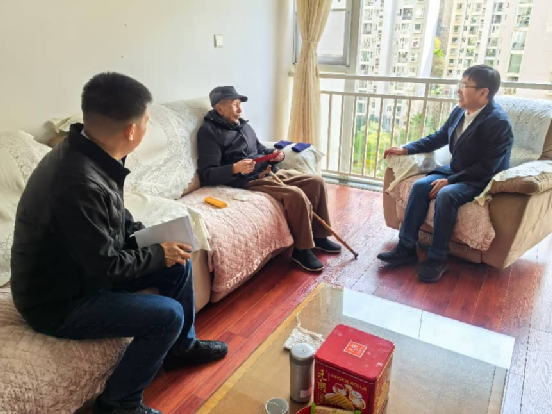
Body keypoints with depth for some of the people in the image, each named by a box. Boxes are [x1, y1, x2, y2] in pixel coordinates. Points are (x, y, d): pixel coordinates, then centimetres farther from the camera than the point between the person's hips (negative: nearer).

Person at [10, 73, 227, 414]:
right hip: (58, 301, -9)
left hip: (83, 269, 9)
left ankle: (182, 347, 29)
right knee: (168, 315, -19)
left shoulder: (89, 154, -5)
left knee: (179, 264, 8)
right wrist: (159, 253, -13)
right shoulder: (78, 182, -35)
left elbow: (117, 220, 10)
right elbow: (107, 267, -27)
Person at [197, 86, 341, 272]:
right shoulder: (209, 132, -8)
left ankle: (319, 236, 13)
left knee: (316, 182, 0)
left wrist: (274, 154, 5)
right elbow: (207, 175, -16)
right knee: (296, 195, -28)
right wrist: (235, 168, -32)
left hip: (272, 171, 9)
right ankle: (302, 249, -10)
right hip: (250, 181, -9)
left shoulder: (243, 125, 17)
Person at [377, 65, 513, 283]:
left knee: (446, 195, -33)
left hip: (482, 180, -7)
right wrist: (406, 149, 6)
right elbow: (439, 137, 15)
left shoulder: (498, 122, -21)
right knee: (420, 186, -16)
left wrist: (450, 181, -25)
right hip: (455, 170, 7)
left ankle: (437, 258, -21)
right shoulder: (459, 111, 1)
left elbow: (486, 167, -23)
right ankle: (406, 248, -14)